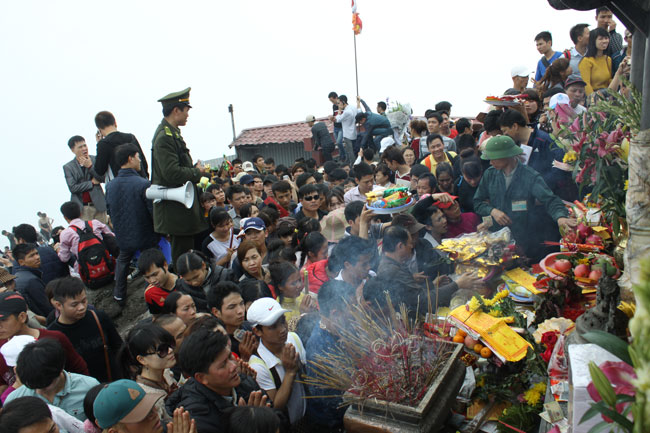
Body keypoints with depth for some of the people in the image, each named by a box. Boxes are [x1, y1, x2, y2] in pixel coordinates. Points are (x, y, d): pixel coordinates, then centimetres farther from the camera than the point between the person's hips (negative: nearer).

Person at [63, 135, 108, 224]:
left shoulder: (95, 160, 6)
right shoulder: (68, 167, 3)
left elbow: (103, 178, -4)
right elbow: (72, 188, -6)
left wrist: (90, 166, -12)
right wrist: (92, 182, -7)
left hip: (98, 205, 1)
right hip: (81, 208, -1)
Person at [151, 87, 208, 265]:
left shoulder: (171, 133, 15)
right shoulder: (164, 136, -17)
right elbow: (172, 173, -25)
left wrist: (199, 171, 8)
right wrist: (197, 172, -10)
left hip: (183, 205, 10)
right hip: (176, 209, -10)